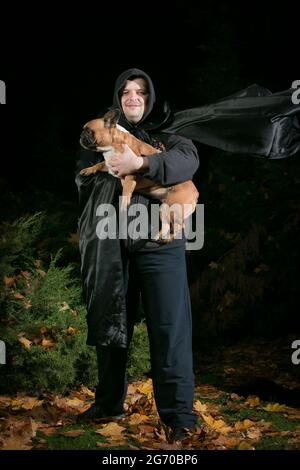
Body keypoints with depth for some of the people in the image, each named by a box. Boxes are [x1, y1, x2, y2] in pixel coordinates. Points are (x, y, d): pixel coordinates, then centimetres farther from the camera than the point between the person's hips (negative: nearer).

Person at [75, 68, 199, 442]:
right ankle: (108, 403, 22)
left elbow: (189, 159, -11)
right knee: (109, 324, 9)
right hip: (111, 246, 3)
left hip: (160, 243, -3)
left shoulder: (166, 135, 11)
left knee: (169, 327, -8)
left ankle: (179, 414, -7)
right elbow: (83, 180, 11)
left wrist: (142, 163, -22)